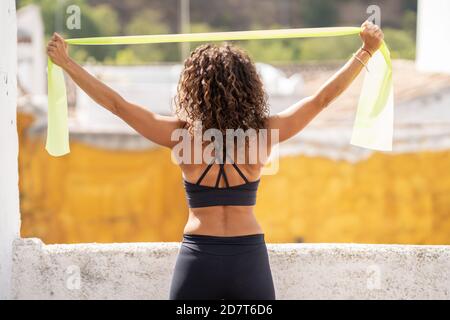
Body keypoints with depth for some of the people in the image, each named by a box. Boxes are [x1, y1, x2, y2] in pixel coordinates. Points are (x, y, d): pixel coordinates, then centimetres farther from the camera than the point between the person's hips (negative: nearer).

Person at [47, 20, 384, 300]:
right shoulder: (263, 133, -3)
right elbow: (322, 98, 6)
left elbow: (117, 104, 0)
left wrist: (66, 62, 10)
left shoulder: (183, 134, -5)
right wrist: (367, 51, 16)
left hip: (198, 259, -1)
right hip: (249, 258, 1)